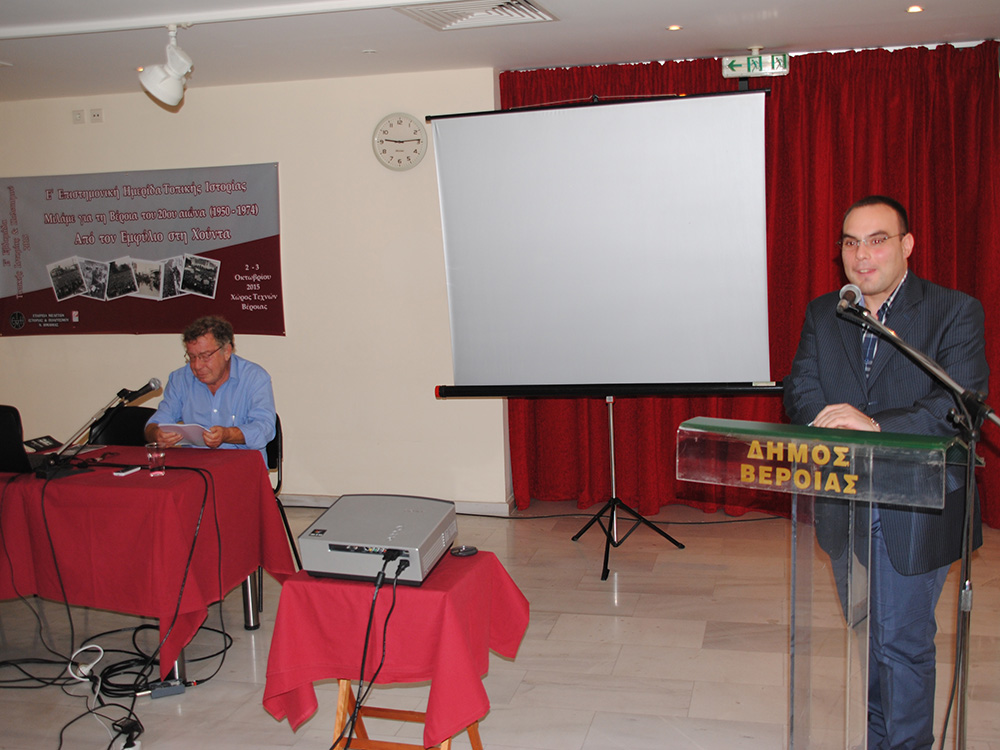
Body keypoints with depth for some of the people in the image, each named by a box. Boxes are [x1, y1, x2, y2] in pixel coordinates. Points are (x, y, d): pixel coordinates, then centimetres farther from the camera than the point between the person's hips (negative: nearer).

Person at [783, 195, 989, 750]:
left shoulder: (956, 312, -7)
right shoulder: (822, 314, 7)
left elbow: (962, 404, -18)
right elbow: (799, 391, 0)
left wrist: (877, 426, -29)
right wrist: (835, 420, -22)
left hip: (915, 512, -5)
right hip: (845, 509, 5)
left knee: (902, 641, 0)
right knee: (867, 635, 19)